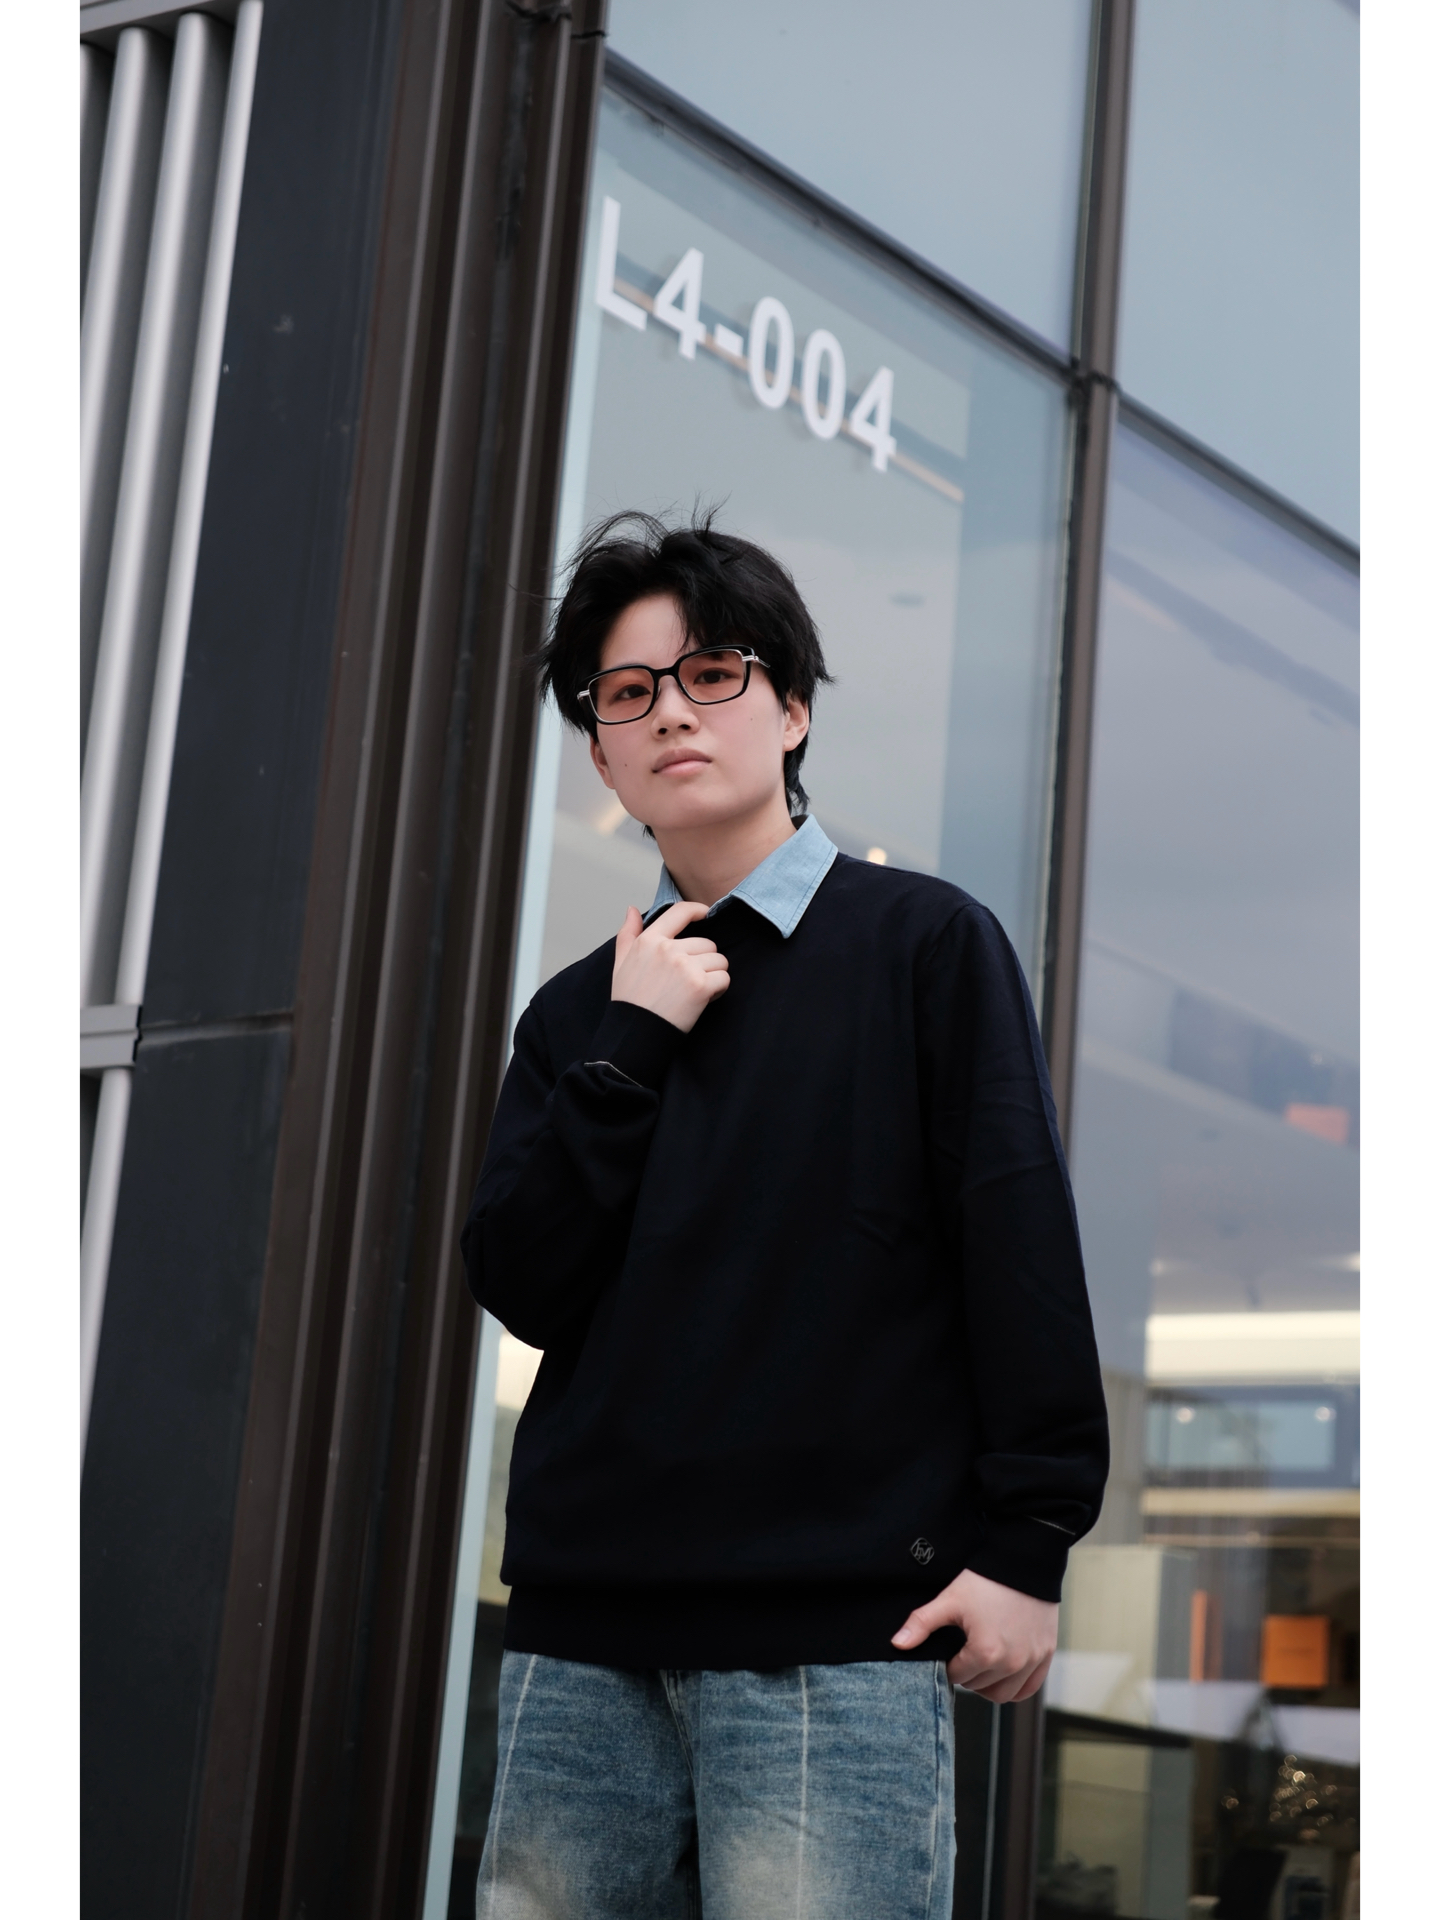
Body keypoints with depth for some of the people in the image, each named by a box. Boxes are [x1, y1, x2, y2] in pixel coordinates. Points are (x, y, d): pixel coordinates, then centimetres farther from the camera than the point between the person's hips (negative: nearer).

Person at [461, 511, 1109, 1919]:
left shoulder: (924, 943, 5)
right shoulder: (580, 1012, 18)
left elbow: (1020, 1238, -1)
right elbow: (519, 1285, 7)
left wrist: (1027, 1539, -8)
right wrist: (630, 1045, -1)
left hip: (838, 1630, -4)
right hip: (583, 1631, 4)